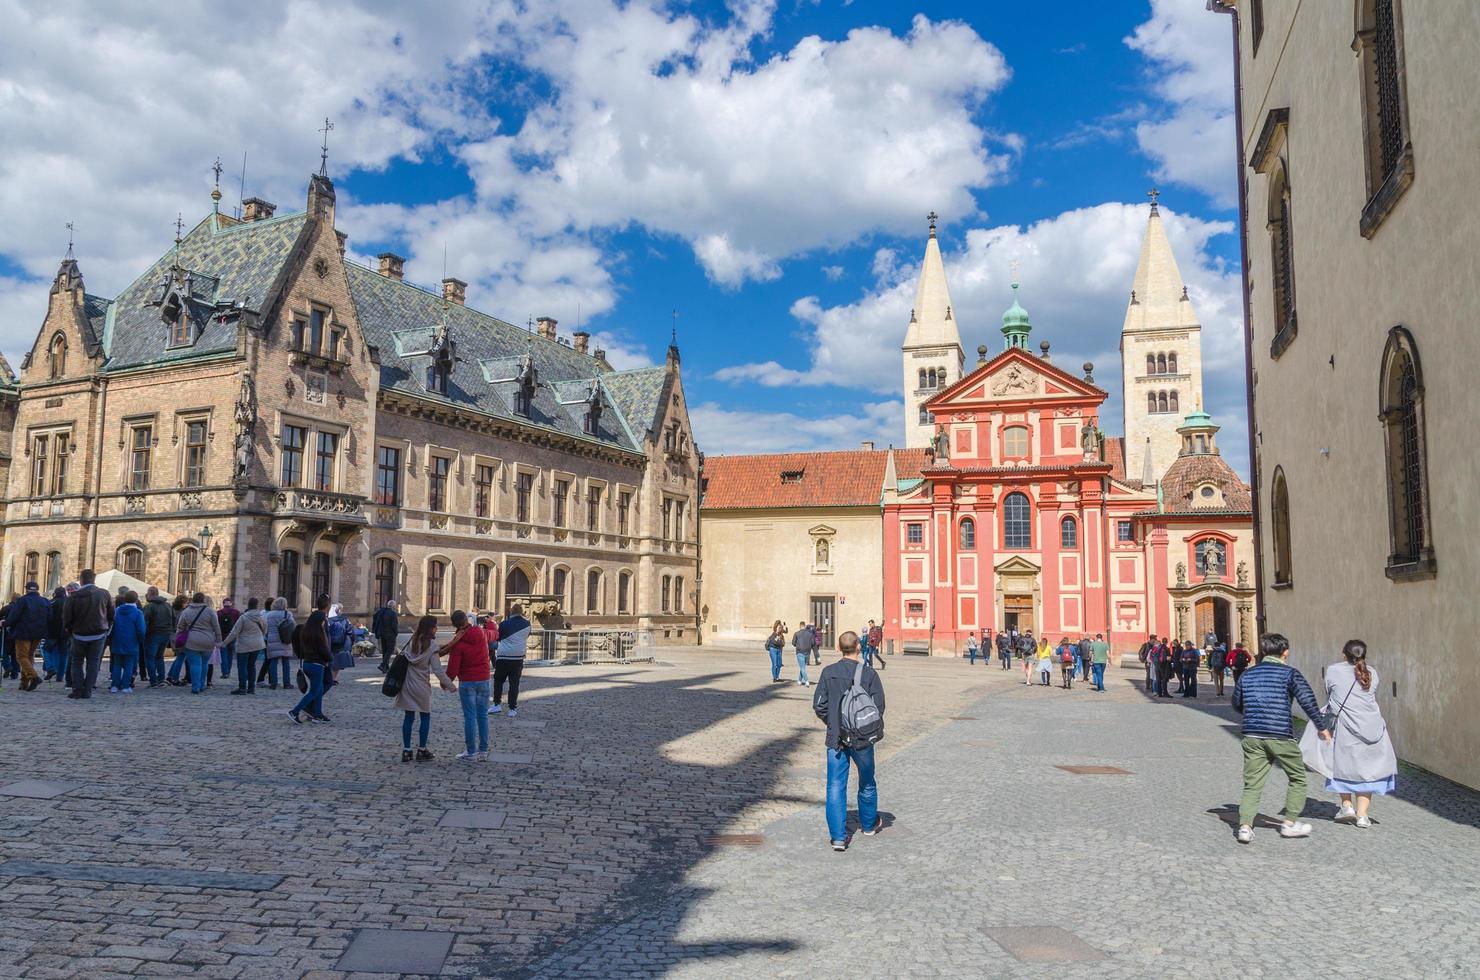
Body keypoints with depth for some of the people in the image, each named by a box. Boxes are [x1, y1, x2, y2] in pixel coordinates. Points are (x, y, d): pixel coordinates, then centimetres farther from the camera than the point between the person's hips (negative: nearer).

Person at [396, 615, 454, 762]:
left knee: (408, 717, 10)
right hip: (422, 687, -5)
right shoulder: (431, 645, -14)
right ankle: (421, 751, 14)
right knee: (425, 717, 10)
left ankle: (406, 751, 11)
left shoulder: (412, 642, 2)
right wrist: (449, 685, -9)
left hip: (407, 685, 5)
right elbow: (437, 669, -16)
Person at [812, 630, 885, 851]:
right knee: (866, 784, 19)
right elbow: (879, 707, -10)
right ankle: (869, 825, 38)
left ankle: (838, 836, 0)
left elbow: (819, 707, -5)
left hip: (835, 739, 1)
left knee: (836, 787, 4)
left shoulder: (828, 672, -5)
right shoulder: (868, 673, -10)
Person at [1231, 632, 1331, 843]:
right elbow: (1307, 699, -11)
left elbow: (1237, 705, 23)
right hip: (1280, 736, -4)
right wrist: (1322, 727, -4)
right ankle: (1290, 823, 19)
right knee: (1297, 778, 17)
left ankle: (1245, 826, -8)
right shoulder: (1289, 673, -1)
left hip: (1252, 736, 4)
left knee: (1252, 784, 4)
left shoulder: (1247, 676, 13)